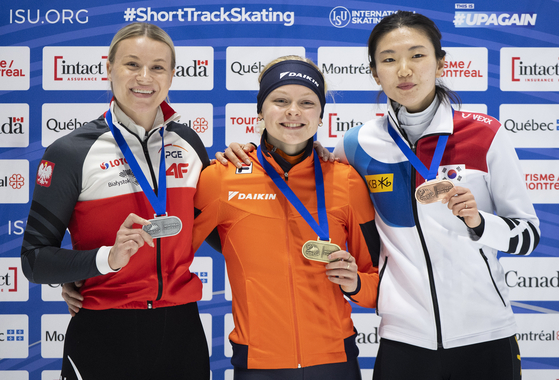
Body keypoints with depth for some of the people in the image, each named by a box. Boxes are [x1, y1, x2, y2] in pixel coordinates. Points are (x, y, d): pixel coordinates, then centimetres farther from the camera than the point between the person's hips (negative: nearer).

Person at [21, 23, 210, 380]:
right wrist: (107, 258, -23)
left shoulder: (188, 142, 5)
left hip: (181, 332, 4)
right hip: (104, 337, -3)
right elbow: (35, 260, -9)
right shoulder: (72, 152, -7)